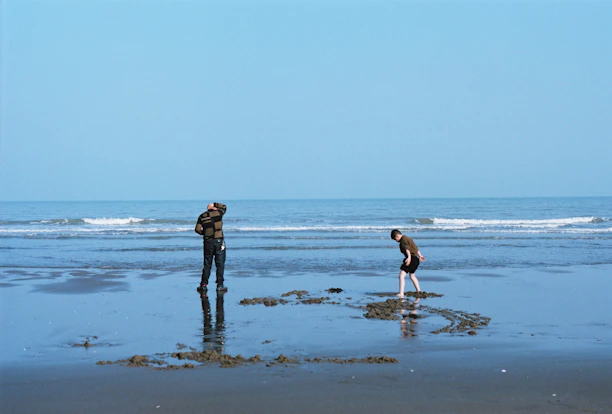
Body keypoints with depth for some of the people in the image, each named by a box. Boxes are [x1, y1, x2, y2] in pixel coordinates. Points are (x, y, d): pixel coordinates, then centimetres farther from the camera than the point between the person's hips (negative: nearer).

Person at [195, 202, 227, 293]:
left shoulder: (202, 216, 5)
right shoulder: (218, 213, 1)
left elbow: (197, 229, 3)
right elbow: (224, 207, 22)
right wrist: (215, 204, 22)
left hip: (208, 242, 2)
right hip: (219, 241, -2)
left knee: (207, 264, 9)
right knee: (220, 264, 2)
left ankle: (203, 285, 10)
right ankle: (220, 285, 1)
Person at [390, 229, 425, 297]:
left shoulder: (403, 240, -11)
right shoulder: (407, 238, 19)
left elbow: (407, 248, -30)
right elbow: (415, 248, 32)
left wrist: (409, 257, -46)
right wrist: (420, 255, 45)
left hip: (411, 259, -10)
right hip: (416, 259, 10)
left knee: (401, 275, -17)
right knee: (412, 275, 30)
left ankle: (401, 293, -28)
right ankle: (419, 291, 41)